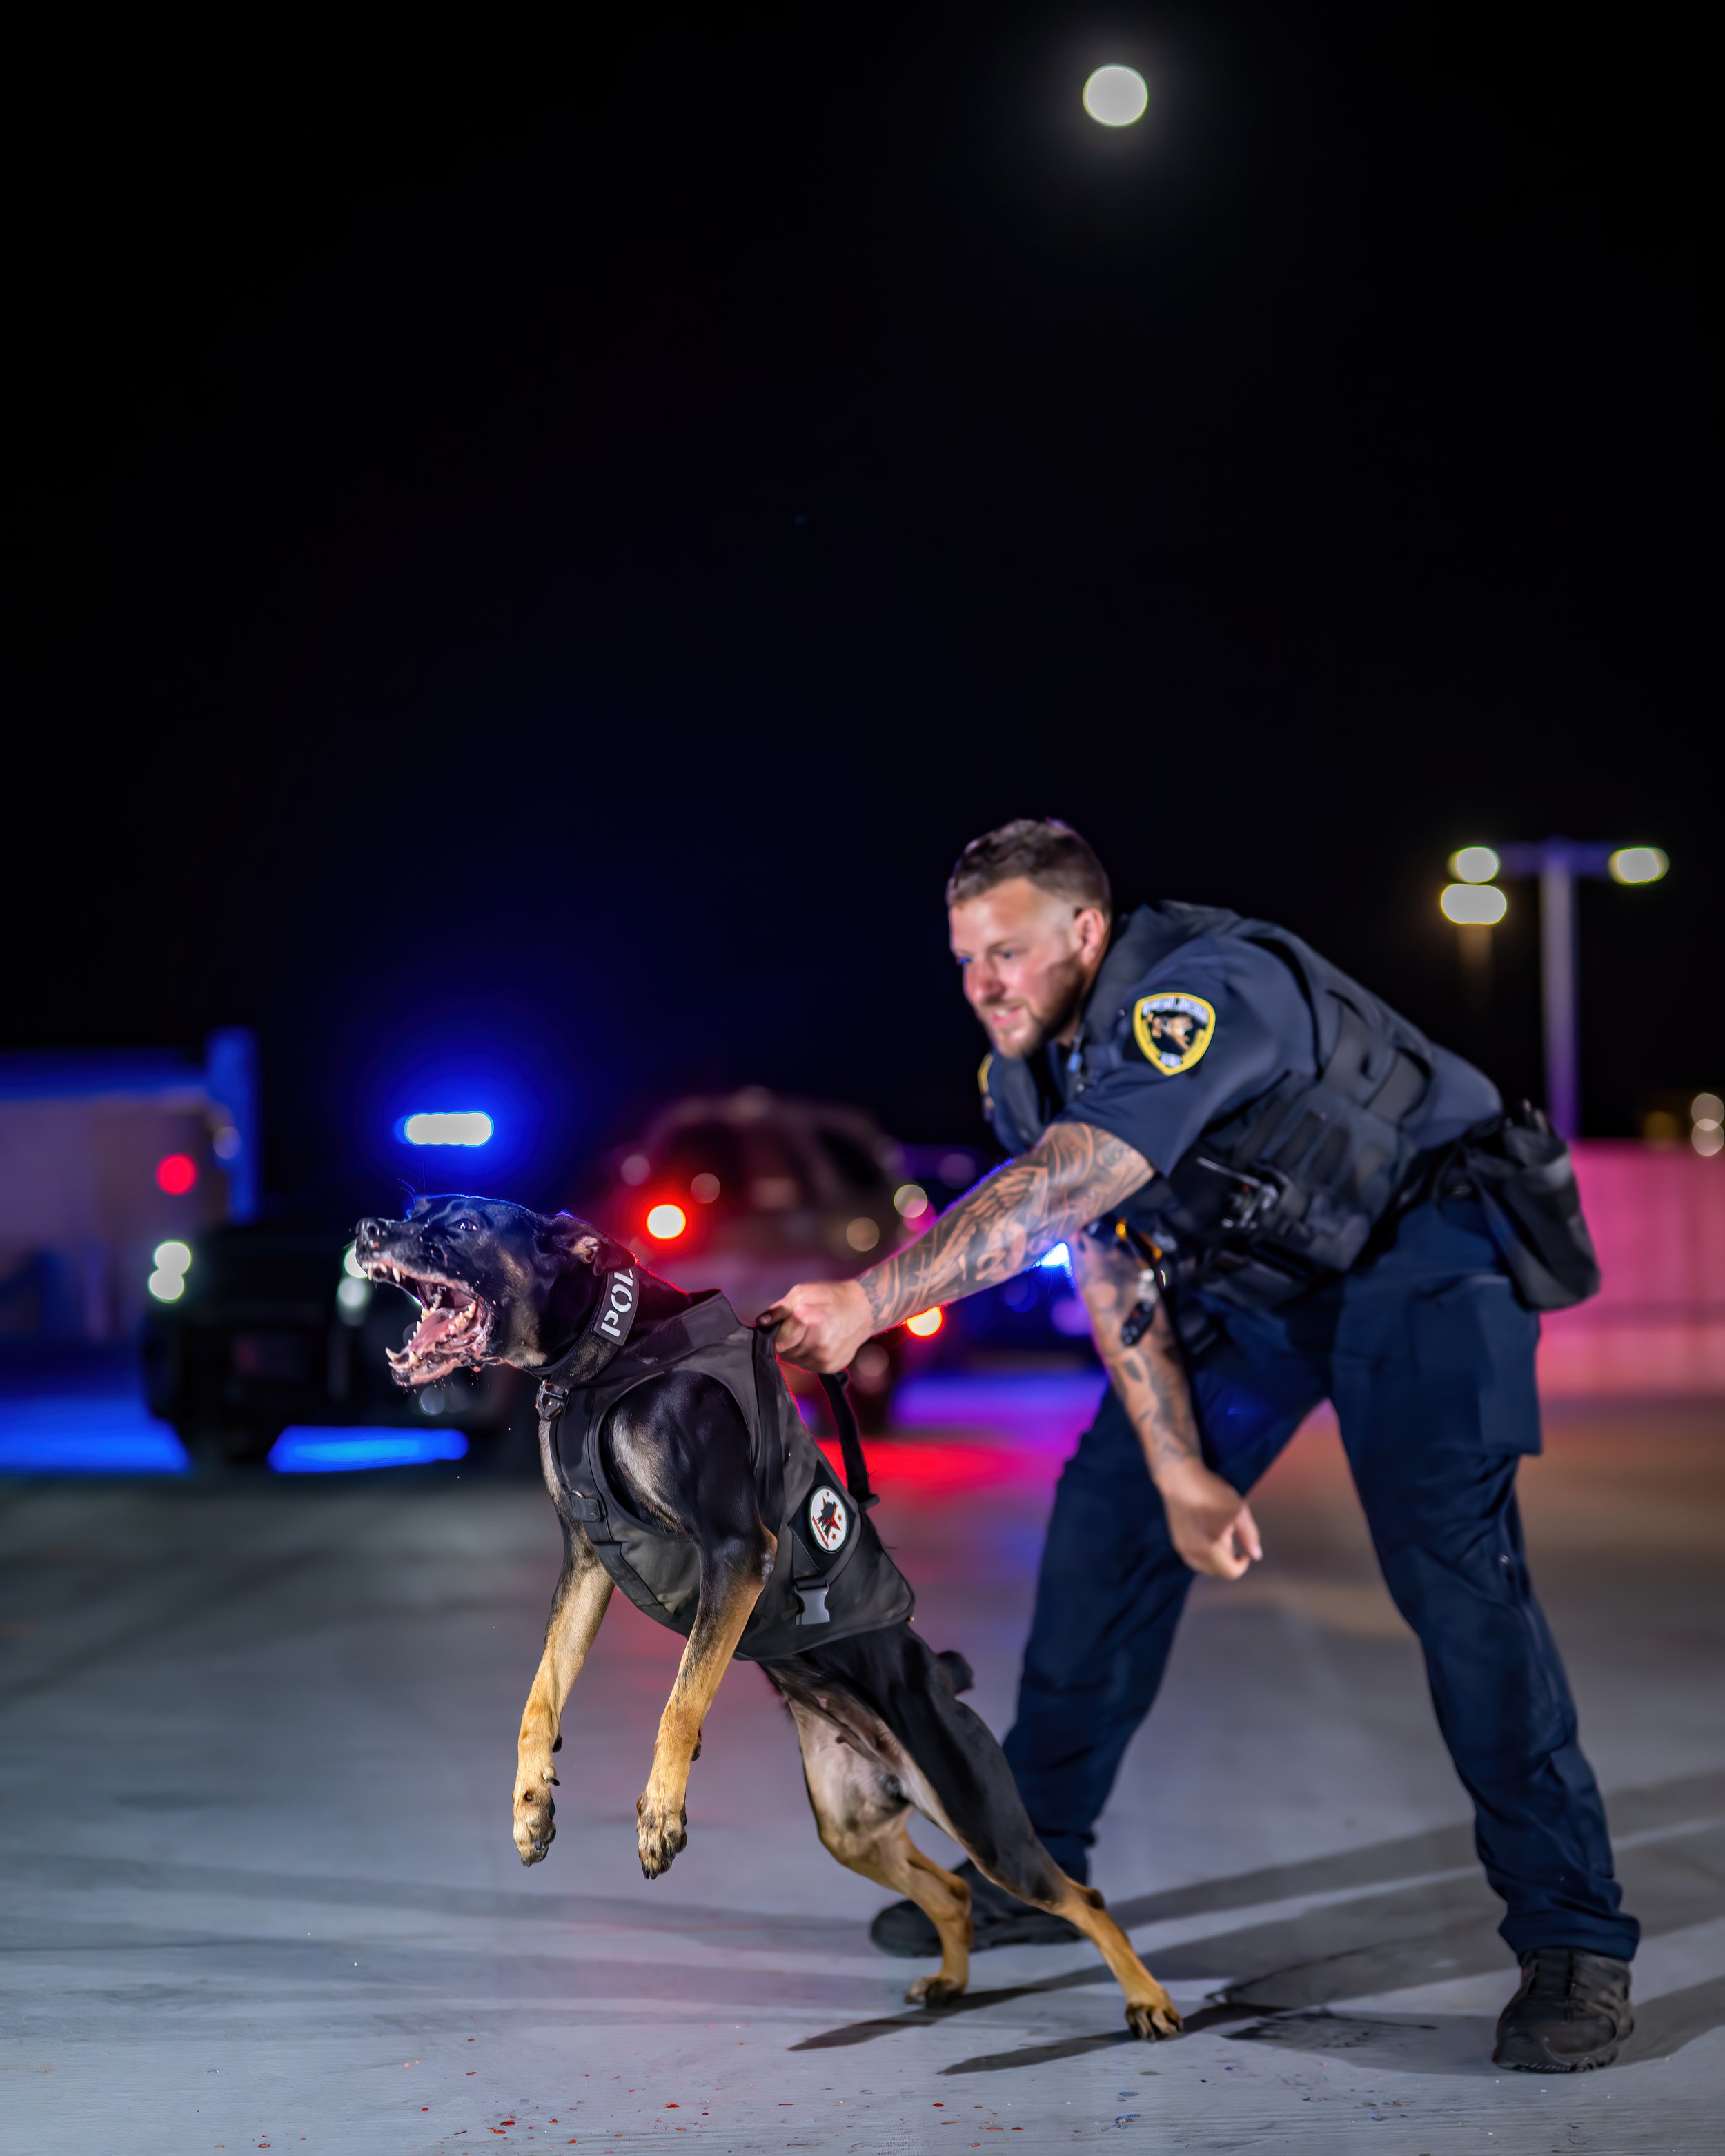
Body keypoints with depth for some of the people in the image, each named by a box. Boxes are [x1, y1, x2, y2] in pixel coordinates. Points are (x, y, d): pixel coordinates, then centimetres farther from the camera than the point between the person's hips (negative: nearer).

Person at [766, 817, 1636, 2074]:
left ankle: (1572, 1939, -14)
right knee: (1108, 1524, 3)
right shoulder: (1024, 1073, -7)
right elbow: (1111, 1277, -4)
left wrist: (872, 1298, -52)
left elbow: (1056, 1191, -45)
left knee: (1451, 1555, -21)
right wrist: (1181, 1471, -11)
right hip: (1252, 1275, 8)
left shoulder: (1203, 992, -34)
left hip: (1420, 1248, -8)